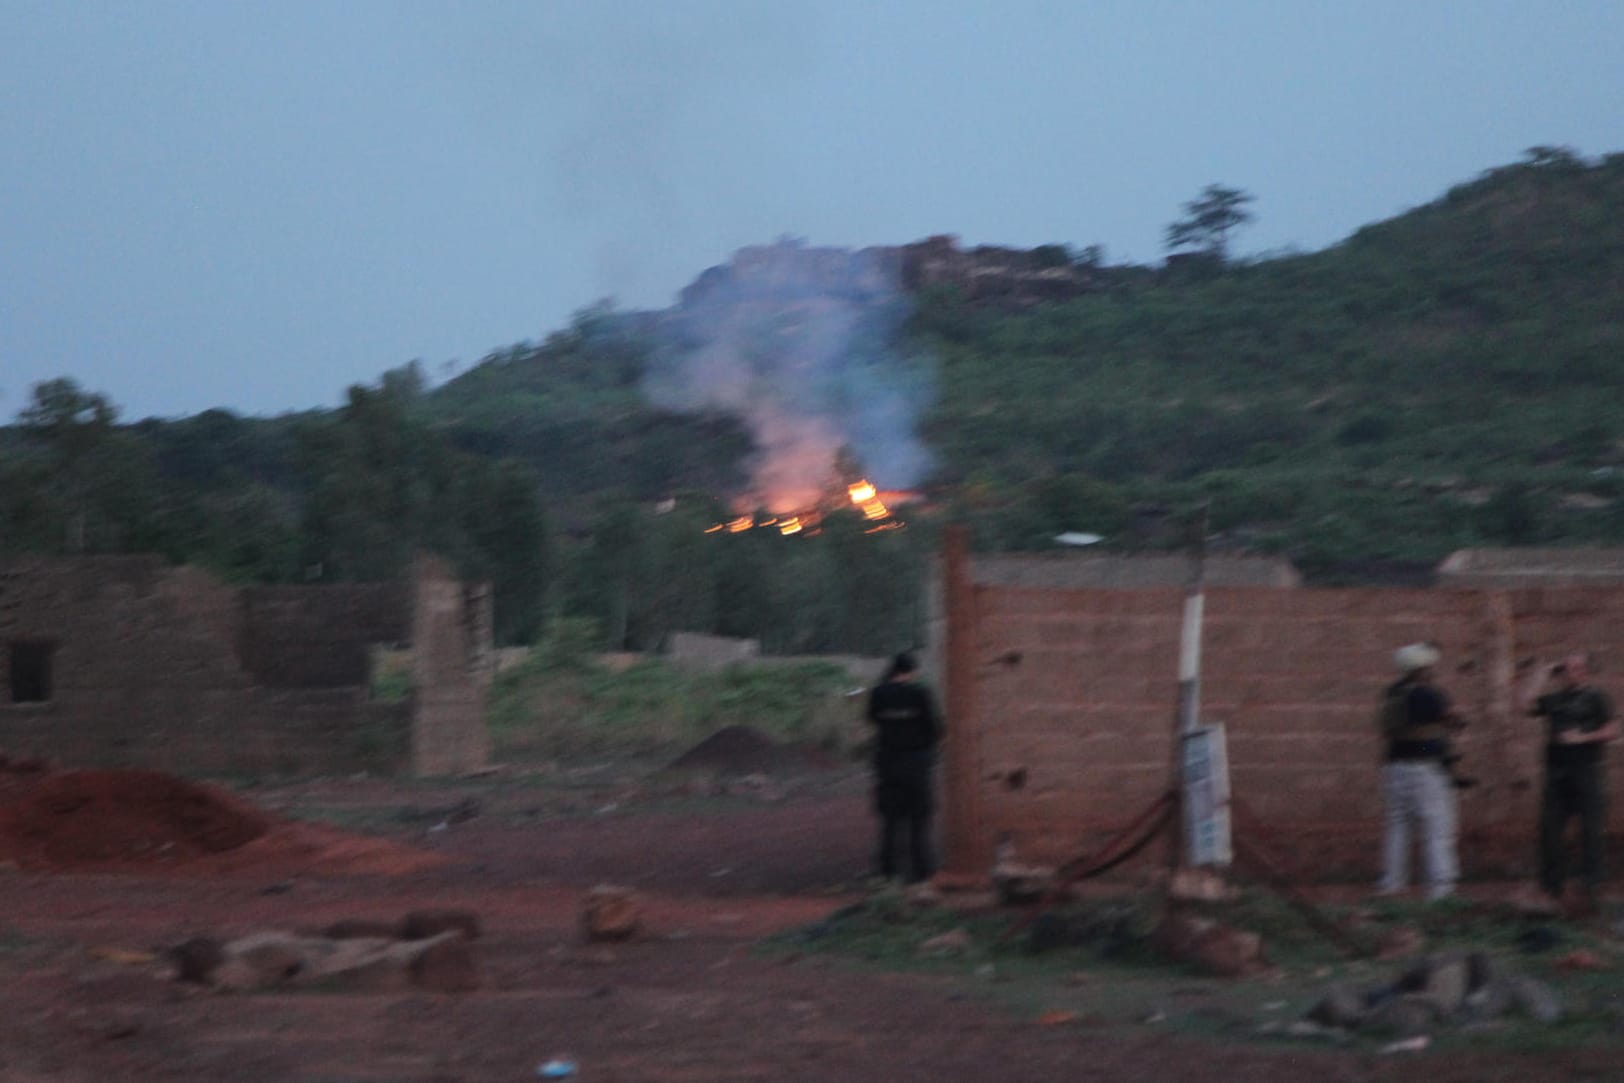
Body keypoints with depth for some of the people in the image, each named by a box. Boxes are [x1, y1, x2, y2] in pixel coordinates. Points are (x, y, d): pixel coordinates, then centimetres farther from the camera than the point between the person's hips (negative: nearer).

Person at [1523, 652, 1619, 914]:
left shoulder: (1595, 697, 1)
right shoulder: (1554, 698, 15)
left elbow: (1612, 730, -4)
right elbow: (1528, 704, 4)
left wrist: (1584, 737, -14)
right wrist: (1542, 677, 8)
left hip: (1587, 771, -5)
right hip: (1557, 772, 5)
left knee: (1591, 832, -5)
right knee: (1550, 829, 2)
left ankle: (1590, 890, -1)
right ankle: (1552, 886, 10)